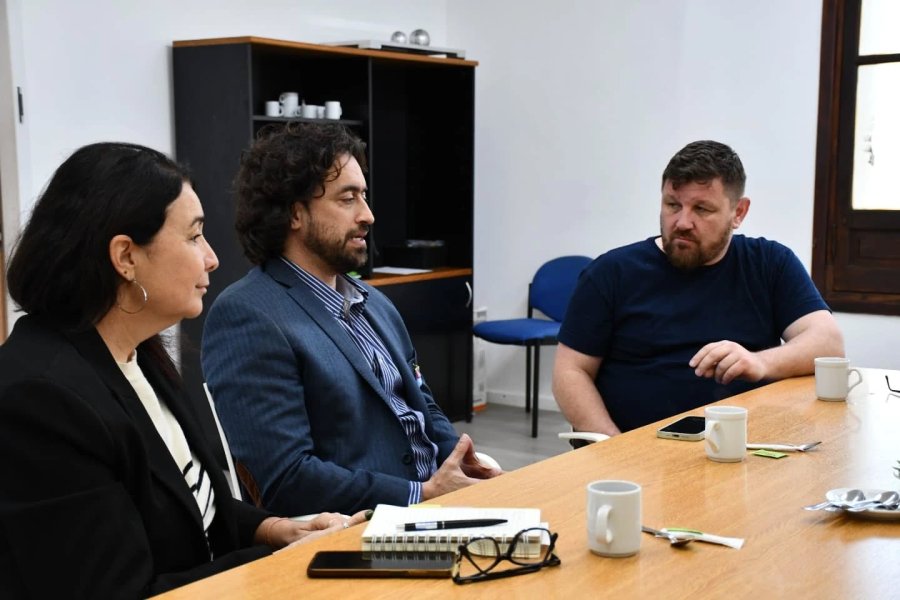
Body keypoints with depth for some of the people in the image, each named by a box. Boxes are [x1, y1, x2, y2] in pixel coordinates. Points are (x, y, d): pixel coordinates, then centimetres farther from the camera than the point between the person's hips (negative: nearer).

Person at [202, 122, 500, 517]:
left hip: (433, 496, 8)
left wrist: (462, 462, 2)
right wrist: (423, 495, -16)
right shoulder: (247, 317, -12)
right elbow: (284, 480, -18)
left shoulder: (374, 303, 14)